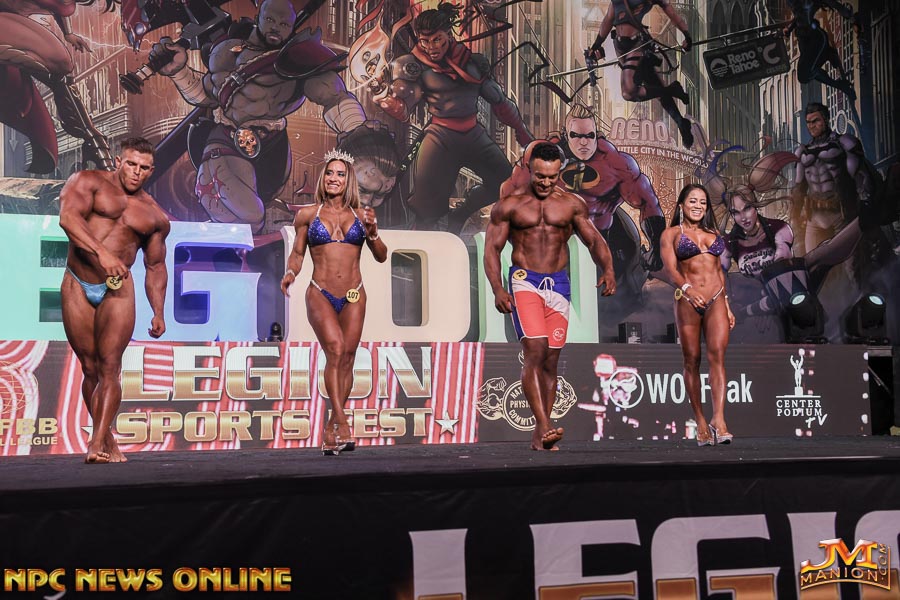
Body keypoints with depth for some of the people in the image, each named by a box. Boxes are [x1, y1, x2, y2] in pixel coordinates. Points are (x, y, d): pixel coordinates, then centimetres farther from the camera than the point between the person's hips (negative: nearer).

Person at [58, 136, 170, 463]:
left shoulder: (155, 216, 12)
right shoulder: (88, 182, 2)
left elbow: (155, 266, 19)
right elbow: (68, 216, -16)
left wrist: (158, 312, 9)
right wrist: (101, 251, -30)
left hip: (117, 290, 1)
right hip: (77, 286, -1)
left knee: (109, 367, -11)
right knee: (89, 369, 2)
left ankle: (97, 444, -14)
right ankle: (108, 440, 13)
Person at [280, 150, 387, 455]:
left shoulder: (361, 215, 9)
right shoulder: (307, 214, 6)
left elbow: (381, 256, 11)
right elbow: (297, 253, 13)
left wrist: (372, 232, -6)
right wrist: (290, 273, -6)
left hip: (353, 297, 2)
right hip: (320, 295, -2)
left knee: (346, 357, 1)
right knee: (335, 349, -22)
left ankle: (331, 430, 11)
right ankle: (341, 423, -24)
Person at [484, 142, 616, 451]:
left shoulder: (572, 204, 8)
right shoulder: (509, 205, 2)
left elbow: (594, 239, 9)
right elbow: (492, 249, 1)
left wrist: (608, 268, -12)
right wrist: (497, 289, -13)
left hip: (558, 285, 3)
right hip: (524, 281, -3)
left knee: (550, 360, 4)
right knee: (535, 350, -21)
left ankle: (539, 435, 12)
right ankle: (545, 425, -26)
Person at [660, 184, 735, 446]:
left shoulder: (713, 234, 20)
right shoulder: (671, 233, 7)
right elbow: (670, 268, -7)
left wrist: (727, 305, 19)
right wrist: (686, 288, -25)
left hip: (716, 301, 3)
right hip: (687, 301, -2)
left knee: (717, 355, -14)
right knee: (692, 361, 1)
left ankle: (719, 420, -23)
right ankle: (701, 422, 8)